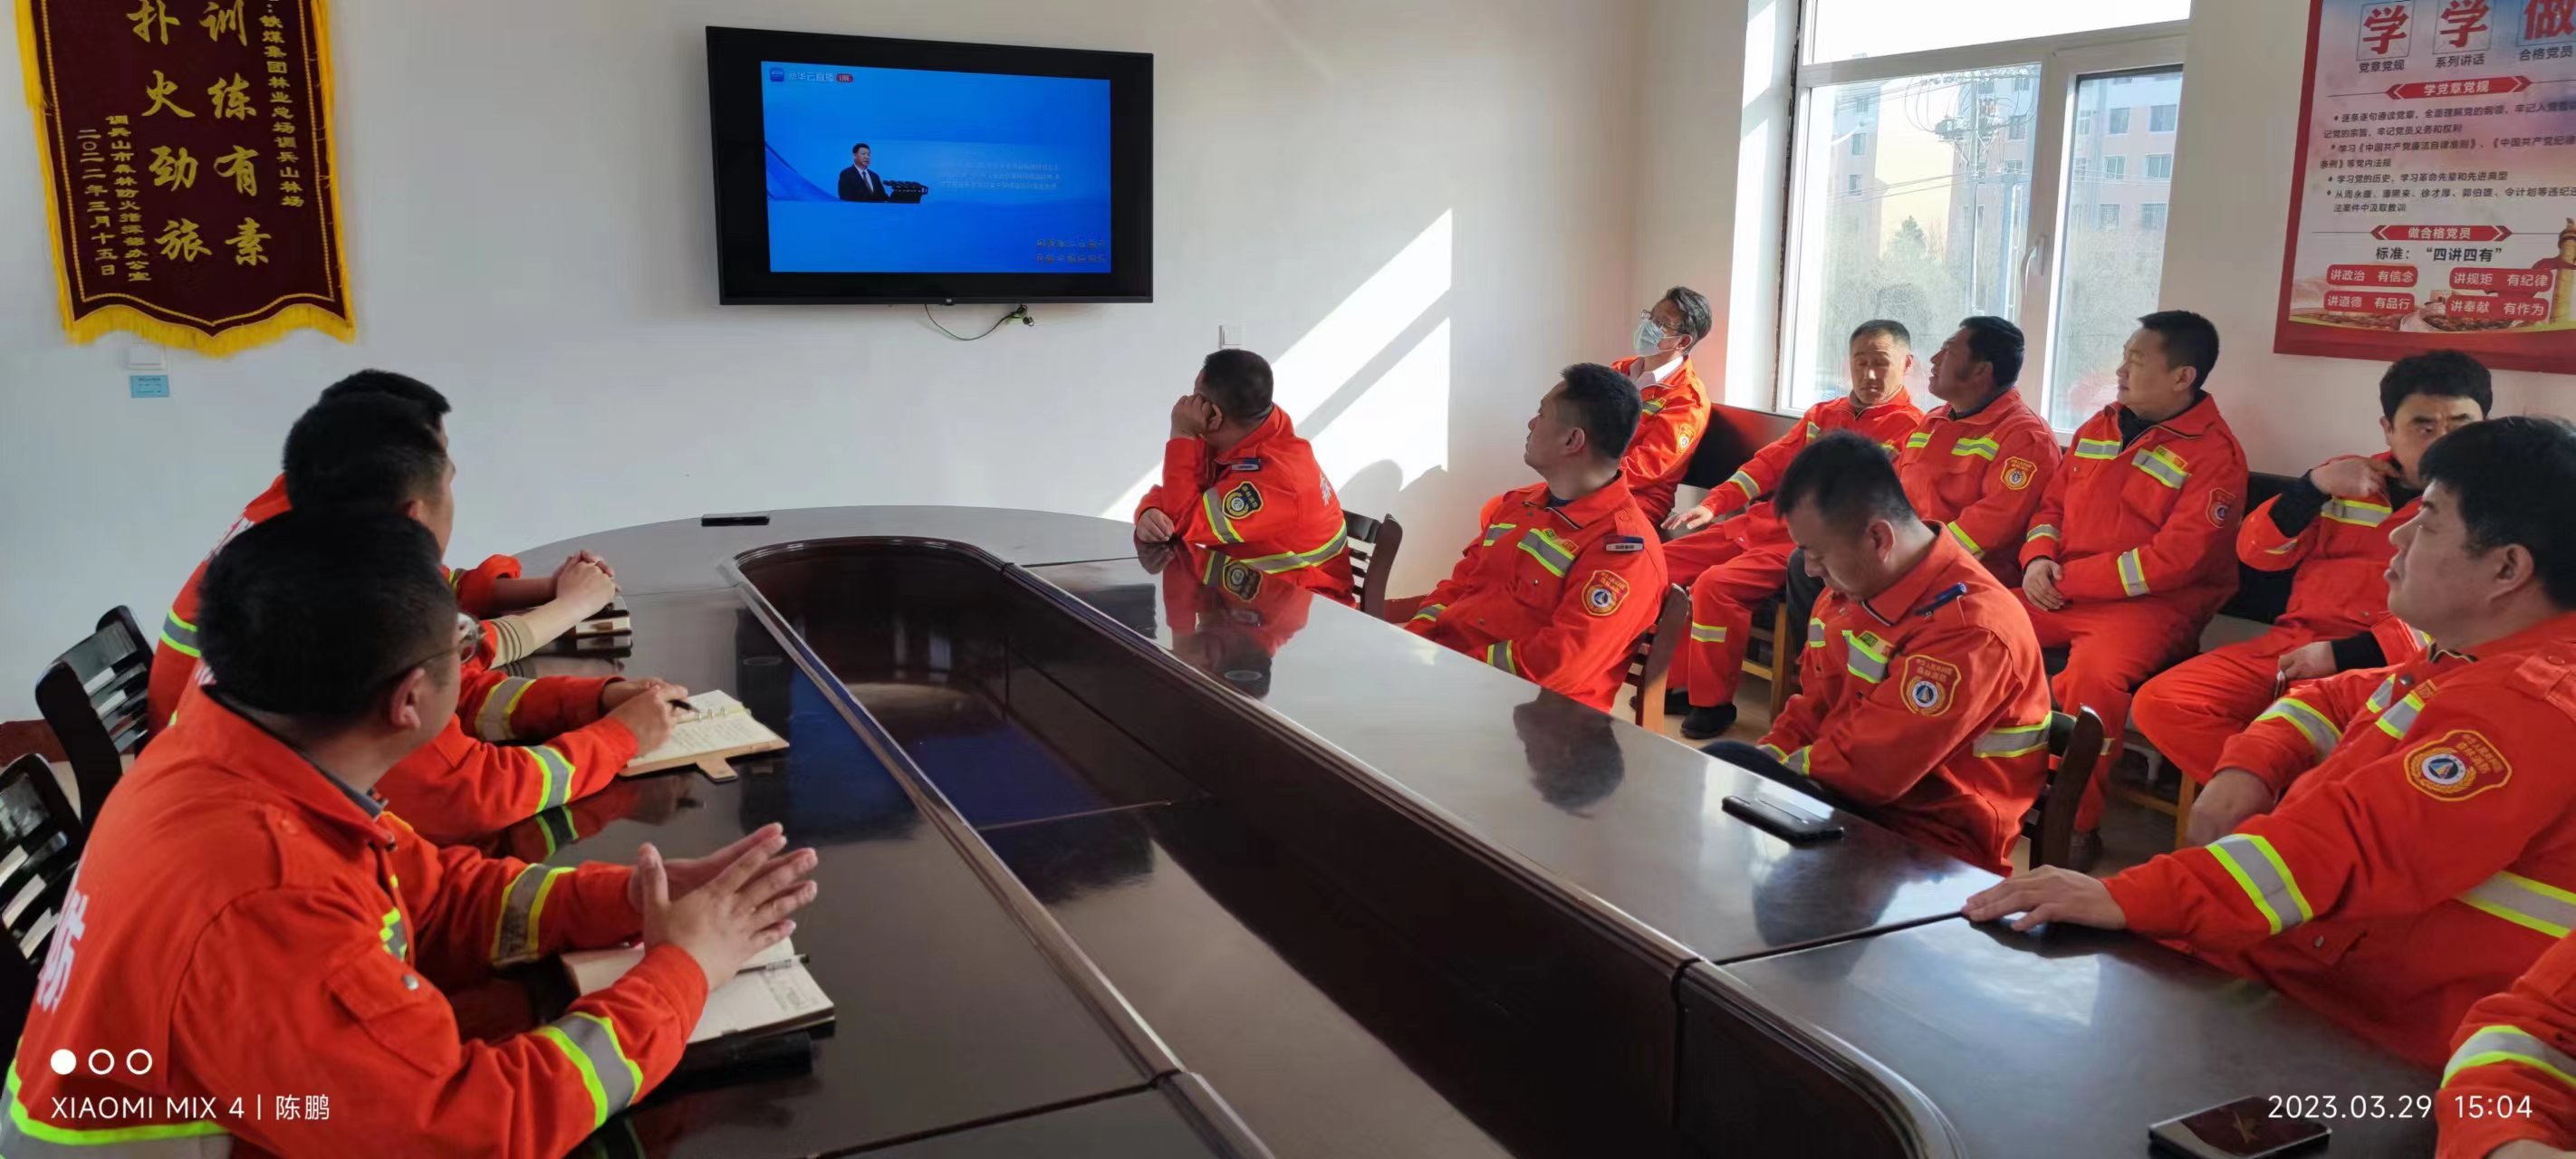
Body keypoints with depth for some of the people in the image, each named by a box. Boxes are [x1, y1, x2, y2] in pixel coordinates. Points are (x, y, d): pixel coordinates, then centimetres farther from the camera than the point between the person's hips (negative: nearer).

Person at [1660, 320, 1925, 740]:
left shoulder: (1911, 428, -4)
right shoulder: (1823, 414, 19)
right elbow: (1770, 462, 20)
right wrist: (1713, 504, 10)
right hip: (1765, 521, 8)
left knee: (1716, 584, -27)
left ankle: (1713, 701, -11)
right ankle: (1679, 680, 8)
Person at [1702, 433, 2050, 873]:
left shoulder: (1970, 628, -26)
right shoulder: (1858, 583, 1)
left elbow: (1867, 767, -26)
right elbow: (1817, 703, 15)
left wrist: (1780, 769, -12)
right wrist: (1765, 758, -1)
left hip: (1933, 849, -8)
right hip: (1846, 791, 8)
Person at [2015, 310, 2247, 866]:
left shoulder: (2213, 453, -9)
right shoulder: (2101, 426, 13)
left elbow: (2175, 559, -17)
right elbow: (2053, 502, 19)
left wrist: (2070, 578, -16)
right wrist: (2039, 557, -3)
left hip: (2148, 604, -7)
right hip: (2061, 592, 7)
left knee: (2093, 672, -36)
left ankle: (2076, 825, -19)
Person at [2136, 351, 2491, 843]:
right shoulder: (2349, 480, 17)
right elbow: (2256, 552, 13)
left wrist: (2343, 655, -17)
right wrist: (2315, 486, -3)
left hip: (2391, 667, -5)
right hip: (2290, 647, 6)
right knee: (2160, 703, -16)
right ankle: (2267, 802, -10)